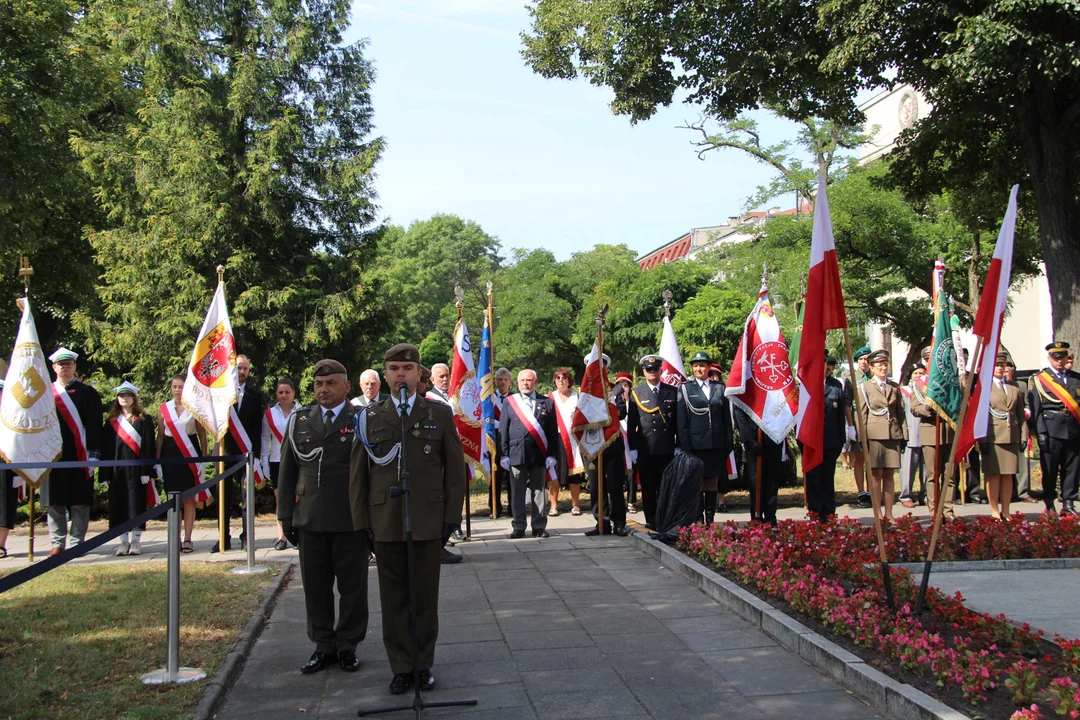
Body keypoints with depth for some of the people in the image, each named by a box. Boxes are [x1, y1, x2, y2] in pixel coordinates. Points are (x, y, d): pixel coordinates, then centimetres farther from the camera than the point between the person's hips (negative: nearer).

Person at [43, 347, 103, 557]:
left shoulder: (87, 393, 5)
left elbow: (94, 426, 1)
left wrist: (93, 454, -6)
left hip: (79, 455, -2)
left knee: (80, 501, 1)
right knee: (54, 501, 4)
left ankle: (76, 542, 8)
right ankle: (57, 543, 11)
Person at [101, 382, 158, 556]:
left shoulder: (143, 420, 3)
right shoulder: (111, 421, 12)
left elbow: (149, 446, -2)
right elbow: (105, 448, 9)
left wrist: (146, 471, -11)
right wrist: (105, 473, 2)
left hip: (136, 468, -3)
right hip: (116, 468, 3)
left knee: (136, 503, -1)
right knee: (119, 504, 3)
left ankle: (136, 541, 6)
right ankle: (123, 542, 10)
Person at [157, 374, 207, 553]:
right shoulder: (163, 409, 7)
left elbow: (202, 434, 5)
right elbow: (160, 436, 10)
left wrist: (203, 458, 0)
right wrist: (157, 460, 5)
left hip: (190, 454, -2)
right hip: (170, 454, 2)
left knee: (189, 498, -2)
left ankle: (187, 539, 0)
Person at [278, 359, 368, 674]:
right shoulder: (299, 421, 10)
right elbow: (287, 470, 11)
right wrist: (286, 516, 7)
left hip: (351, 521, -3)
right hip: (310, 520, 4)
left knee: (352, 587, 7)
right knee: (316, 586, 11)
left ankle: (347, 646, 21)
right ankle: (323, 645, 24)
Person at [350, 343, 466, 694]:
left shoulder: (440, 414, 4)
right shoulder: (370, 418, 7)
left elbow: (455, 469, 4)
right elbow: (358, 474, 8)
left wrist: (452, 517, -2)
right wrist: (361, 520, 2)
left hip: (427, 521, -1)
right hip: (385, 523, 1)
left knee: (425, 598, 7)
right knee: (394, 599, 7)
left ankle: (423, 665, 21)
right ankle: (401, 667, 18)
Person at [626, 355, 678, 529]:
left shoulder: (672, 391, 8)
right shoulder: (636, 393, 5)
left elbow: (678, 419, 7)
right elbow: (631, 423, 3)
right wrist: (632, 448, -2)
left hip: (667, 449, 1)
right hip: (645, 449, -1)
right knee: (648, 487, 4)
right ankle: (651, 520, 13)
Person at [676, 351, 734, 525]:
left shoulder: (719, 387, 10)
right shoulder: (685, 388, 3)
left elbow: (727, 417, 10)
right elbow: (681, 421, -1)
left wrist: (729, 442, 4)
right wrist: (684, 446, -8)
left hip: (717, 443, 2)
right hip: (696, 443, -2)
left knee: (713, 481, 7)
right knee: (698, 482, 1)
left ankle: (710, 519, 14)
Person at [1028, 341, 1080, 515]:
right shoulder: (1039, 380, 2)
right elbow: (1035, 409, -3)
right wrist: (1041, 433, -10)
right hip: (1052, 431, -3)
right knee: (1050, 470, 1)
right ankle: (1049, 506, 8)